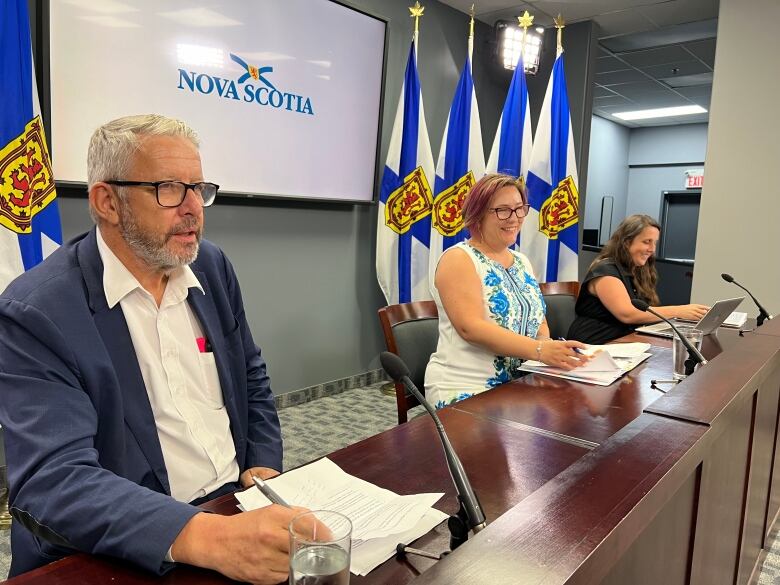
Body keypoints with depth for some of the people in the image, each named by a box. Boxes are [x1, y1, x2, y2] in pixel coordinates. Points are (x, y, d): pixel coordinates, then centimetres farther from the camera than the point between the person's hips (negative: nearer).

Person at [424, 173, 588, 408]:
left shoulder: (522, 262, 14)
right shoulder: (458, 259, -9)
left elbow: (538, 320, 13)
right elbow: (471, 327, -21)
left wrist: (548, 344, -10)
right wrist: (539, 350, -29)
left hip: (522, 385, 8)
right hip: (466, 390, -7)